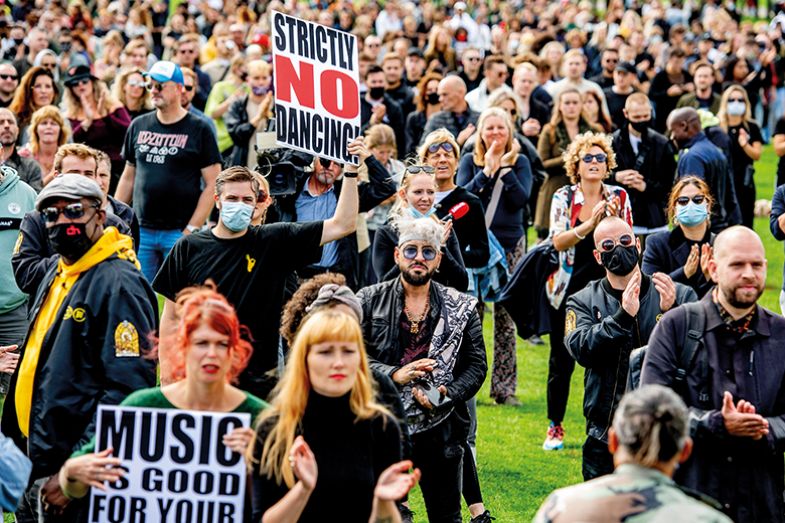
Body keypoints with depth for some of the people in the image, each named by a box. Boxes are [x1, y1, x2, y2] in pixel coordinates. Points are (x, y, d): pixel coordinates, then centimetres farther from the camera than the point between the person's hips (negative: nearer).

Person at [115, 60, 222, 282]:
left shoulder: (198, 130, -2)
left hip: (180, 231, -4)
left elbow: (211, 185, -5)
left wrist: (192, 230, -11)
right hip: (141, 230, 4)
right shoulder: (138, 126, 12)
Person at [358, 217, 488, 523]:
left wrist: (448, 394, -12)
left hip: (441, 426, 1)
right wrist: (394, 375, -17)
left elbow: (477, 365, 5)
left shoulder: (461, 308, 7)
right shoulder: (370, 300, 4)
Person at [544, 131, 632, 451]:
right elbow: (558, 242, -14)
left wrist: (614, 221, -17)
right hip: (568, 289, 0)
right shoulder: (563, 197, -1)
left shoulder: (619, 197, 2)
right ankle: (555, 427, 17)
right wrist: (590, 223, -28)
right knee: (562, 360, 5)